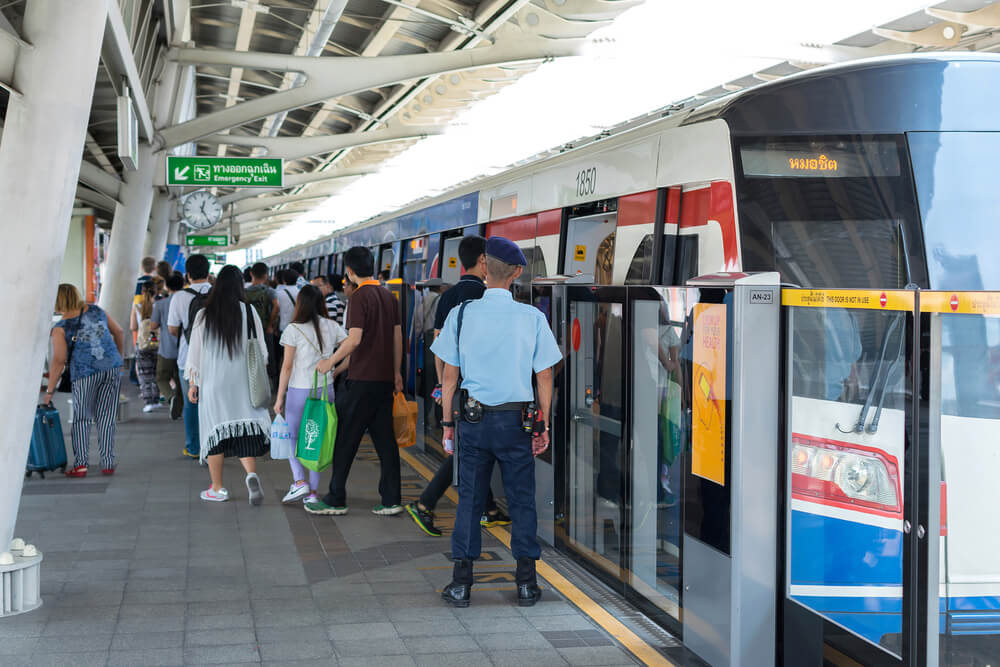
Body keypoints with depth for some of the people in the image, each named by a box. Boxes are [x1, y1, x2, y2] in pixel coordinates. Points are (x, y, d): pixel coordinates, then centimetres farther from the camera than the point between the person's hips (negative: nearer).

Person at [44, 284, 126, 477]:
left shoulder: (61, 329, -4)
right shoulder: (96, 311, 8)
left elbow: (59, 361, -8)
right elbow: (119, 332, 16)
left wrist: (50, 391, -3)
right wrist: (118, 357, 31)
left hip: (86, 373, -3)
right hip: (112, 368, 4)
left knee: (82, 419, 10)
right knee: (106, 418, 10)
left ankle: (80, 463, 0)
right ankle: (108, 463, 9)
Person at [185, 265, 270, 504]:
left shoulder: (204, 315, -5)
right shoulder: (249, 311, -5)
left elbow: (195, 351, -1)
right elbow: (260, 349, 0)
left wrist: (192, 383, 6)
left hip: (212, 382, 0)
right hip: (242, 382, 0)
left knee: (215, 430, 9)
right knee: (244, 430, 4)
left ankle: (217, 488, 14)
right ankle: (251, 474, -21)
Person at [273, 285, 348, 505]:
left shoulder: (294, 329, -9)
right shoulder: (332, 327, 2)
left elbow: (287, 366, -8)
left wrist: (279, 398, -3)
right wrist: (335, 371, 10)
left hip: (299, 390, -3)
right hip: (325, 390, 4)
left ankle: (299, 481, -4)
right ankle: (313, 492, 11)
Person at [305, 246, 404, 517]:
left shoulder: (359, 298, -12)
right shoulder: (389, 296, 10)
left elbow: (354, 339, -20)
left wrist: (331, 362, -9)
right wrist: (396, 372, 21)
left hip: (362, 379, -7)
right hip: (385, 378, 7)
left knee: (346, 439, 1)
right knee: (385, 438, 9)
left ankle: (336, 499, 6)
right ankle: (391, 500, 8)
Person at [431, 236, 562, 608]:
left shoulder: (461, 314, -3)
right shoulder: (532, 317, -4)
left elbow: (449, 377, 0)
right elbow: (544, 377, -1)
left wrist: (448, 424, 8)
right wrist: (544, 426, 7)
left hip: (473, 419, 1)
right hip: (517, 420, 0)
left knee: (469, 498, 7)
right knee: (522, 499, 8)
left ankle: (461, 583, 9)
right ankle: (526, 583, 10)